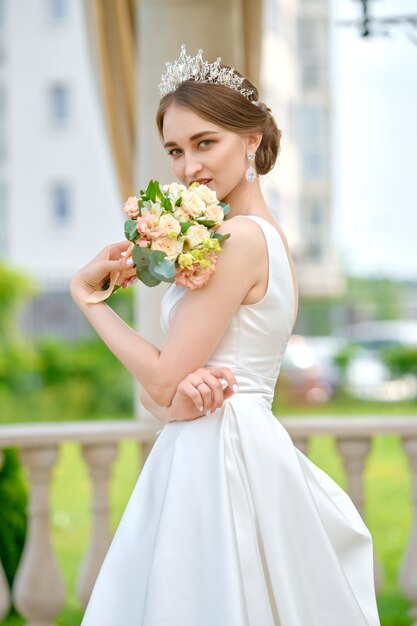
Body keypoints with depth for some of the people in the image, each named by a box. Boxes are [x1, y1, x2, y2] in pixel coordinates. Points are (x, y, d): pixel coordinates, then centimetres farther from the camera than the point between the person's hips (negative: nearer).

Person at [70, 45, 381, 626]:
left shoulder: (240, 236, -15)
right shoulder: (267, 233, 13)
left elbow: (163, 381, -14)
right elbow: (162, 388, 9)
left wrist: (87, 293, -3)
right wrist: (181, 393, -16)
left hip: (218, 456, -9)